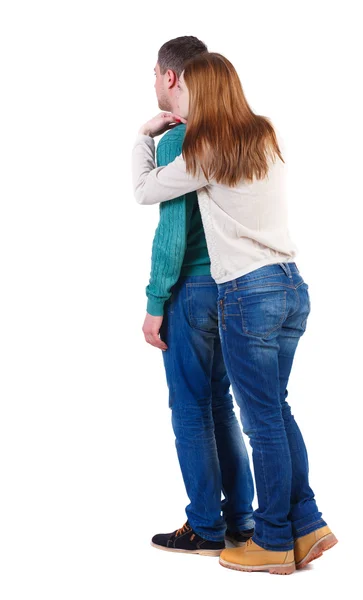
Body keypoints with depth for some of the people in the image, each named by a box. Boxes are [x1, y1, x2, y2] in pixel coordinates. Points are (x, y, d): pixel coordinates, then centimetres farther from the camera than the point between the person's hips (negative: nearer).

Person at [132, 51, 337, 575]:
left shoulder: (205, 152, -10)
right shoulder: (266, 136, 10)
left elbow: (145, 190, 1)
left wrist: (144, 137, 16)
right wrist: (179, 129, 26)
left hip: (248, 293, -8)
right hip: (292, 285, 8)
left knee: (264, 420, 2)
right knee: (276, 410, 17)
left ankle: (274, 543, 14)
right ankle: (308, 525, 19)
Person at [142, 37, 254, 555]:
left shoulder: (174, 142, -13)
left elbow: (172, 231, -18)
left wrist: (155, 306, -12)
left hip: (190, 291, -7)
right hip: (227, 287, 7)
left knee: (191, 410, 2)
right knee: (222, 405, 14)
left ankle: (206, 529, 10)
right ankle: (241, 520, 21)